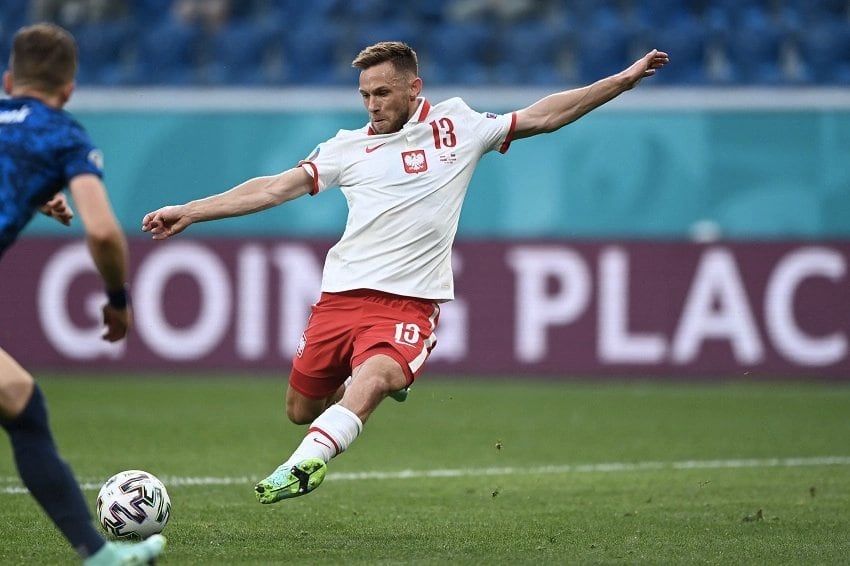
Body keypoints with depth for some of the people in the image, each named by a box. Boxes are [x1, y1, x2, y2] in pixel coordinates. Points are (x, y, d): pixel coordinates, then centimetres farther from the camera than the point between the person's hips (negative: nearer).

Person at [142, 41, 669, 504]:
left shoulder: (457, 126, 8)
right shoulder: (350, 147, 10)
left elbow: (543, 116, 12)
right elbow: (275, 188, 8)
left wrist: (623, 80, 8)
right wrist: (189, 212, 2)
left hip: (410, 301, -4)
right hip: (343, 292, 4)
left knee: (372, 380, -32)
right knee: (301, 409, 9)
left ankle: (305, 464, -48)